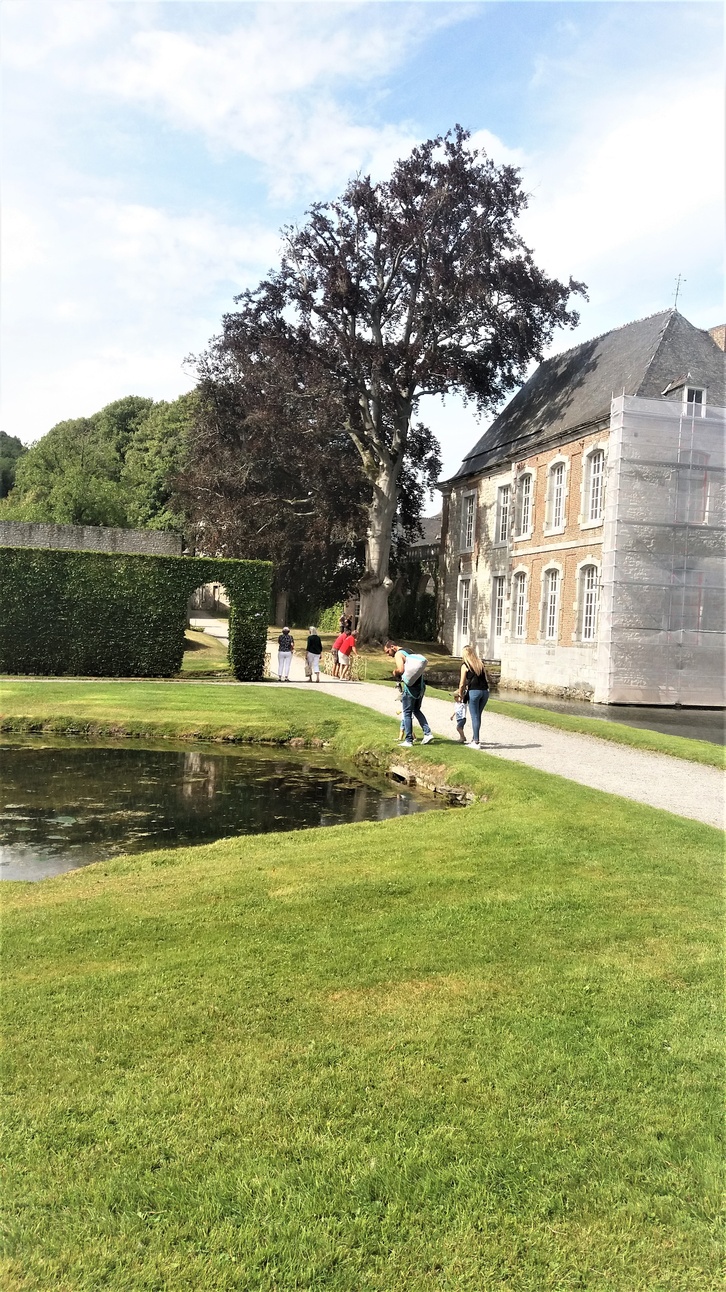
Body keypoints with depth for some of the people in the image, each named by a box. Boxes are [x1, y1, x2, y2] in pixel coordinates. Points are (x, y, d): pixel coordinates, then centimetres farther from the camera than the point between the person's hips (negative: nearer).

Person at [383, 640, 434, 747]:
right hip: (420, 685, 8)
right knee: (417, 710, 21)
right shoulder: (408, 652, 18)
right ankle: (428, 733, 10)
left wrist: (395, 672, -1)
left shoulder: (398, 654, -8)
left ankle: (409, 741, 5)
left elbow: (401, 670, -23)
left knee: (407, 713, 2)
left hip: (410, 686, -8)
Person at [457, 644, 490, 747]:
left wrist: (461, 695, 12)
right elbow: (485, 679, 12)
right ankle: (474, 738, 26)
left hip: (474, 692, -5)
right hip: (485, 691, 5)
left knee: (475, 717, 1)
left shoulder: (465, 666, -1)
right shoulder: (481, 664, 13)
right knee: (478, 716, 17)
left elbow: (462, 683, -1)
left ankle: (476, 742, 1)